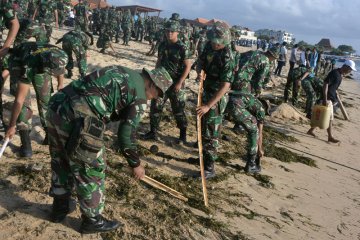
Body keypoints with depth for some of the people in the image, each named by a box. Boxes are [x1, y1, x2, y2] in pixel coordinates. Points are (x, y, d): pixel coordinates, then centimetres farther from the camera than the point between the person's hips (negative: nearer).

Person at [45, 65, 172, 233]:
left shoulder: (124, 73, 22)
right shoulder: (139, 96, -3)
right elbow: (127, 134, -1)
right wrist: (136, 164, 12)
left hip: (57, 107, 10)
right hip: (77, 120, -9)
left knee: (61, 162, 25)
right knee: (92, 171, 8)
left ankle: (60, 208, 44)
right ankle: (92, 220, 26)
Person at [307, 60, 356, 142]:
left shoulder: (340, 75, 11)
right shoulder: (334, 73, -18)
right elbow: (325, 85, -22)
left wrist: (335, 99, 20)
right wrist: (325, 99, -26)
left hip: (332, 98, 10)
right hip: (328, 98, -10)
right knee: (330, 118, -3)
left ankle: (311, 130, 24)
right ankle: (330, 137, 7)